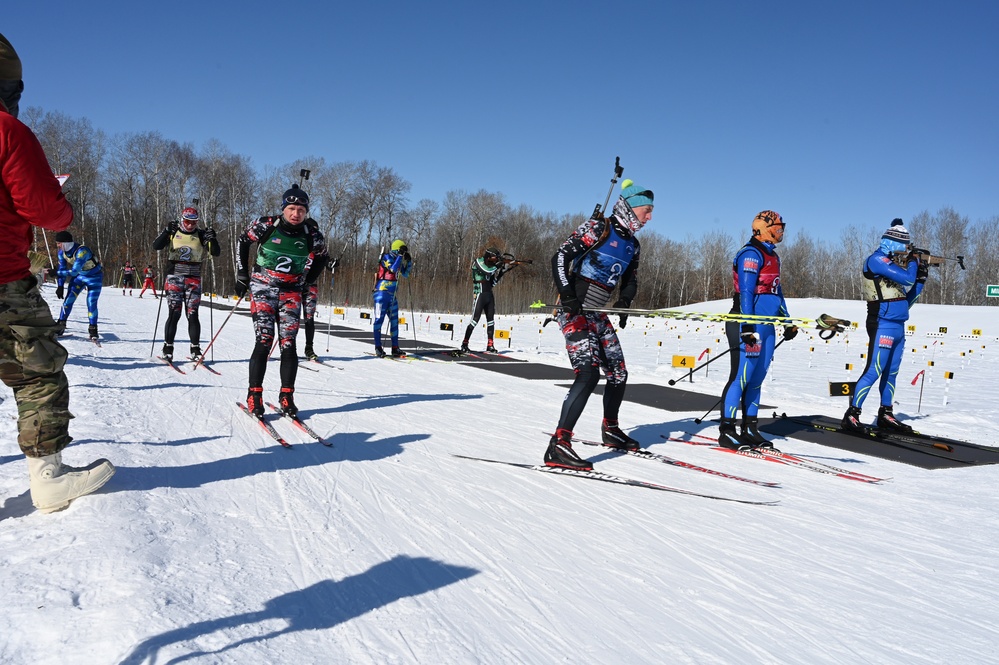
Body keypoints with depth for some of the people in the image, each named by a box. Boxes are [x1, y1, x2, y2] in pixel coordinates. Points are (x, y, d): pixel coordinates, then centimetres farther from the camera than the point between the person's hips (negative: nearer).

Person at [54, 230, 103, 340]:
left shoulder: (82, 251, -35)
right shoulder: (62, 252, -12)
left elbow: (74, 271, -38)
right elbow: (62, 269, -3)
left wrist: (56, 273, -32)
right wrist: (60, 286, -7)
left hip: (94, 277, -6)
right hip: (79, 275, 6)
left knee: (91, 304, -11)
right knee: (68, 299, -3)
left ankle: (93, 329, 2)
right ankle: (61, 325, 8)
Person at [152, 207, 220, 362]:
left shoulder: (201, 235, 6)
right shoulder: (173, 233, 4)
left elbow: (216, 253, -1)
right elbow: (156, 247, -7)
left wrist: (212, 239, -19)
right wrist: (167, 232, -21)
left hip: (194, 279, 1)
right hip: (174, 277, -1)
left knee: (193, 315, 0)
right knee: (174, 314, -6)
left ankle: (195, 350, 6)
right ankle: (168, 349, 2)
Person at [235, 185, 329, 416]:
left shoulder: (311, 235, -5)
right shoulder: (266, 225, -9)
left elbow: (322, 257, 15)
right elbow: (243, 242, 7)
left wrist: (307, 282, 15)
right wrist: (242, 275, 7)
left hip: (291, 293, 2)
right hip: (263, 288, -2)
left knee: (288, 344, -4)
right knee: (264, 342, -10)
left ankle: (286, 396, 4)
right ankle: (254, 395, 0)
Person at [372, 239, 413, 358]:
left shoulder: (397, 260, 15)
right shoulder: (386, 257, -8)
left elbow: (405, 274, 22)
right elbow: (393, 269, -24)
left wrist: (409, 261, 12)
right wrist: (400, 256, -17)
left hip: (392, 295, 9)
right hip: (382, 293, -9)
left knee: (394, 321, 7)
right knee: (379, 319, -6)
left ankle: (395, 348, 10)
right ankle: (378, 347, -4)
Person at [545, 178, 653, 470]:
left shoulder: (632, 245, 15)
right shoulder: (598, 227, -9)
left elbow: (630, 280, 21)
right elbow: (560, 257, -14)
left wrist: (624, 303, -1)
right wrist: (567, 295, -24)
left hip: (598, 315, 9)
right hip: (575, 312, -9)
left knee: (618, 374, 13)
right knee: (588, 374, -22)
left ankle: (610, 429, 35)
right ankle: (558, 446, -23)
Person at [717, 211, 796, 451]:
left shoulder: (773, 256, 21)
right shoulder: (751, 254, -9)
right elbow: (745, 291, -17)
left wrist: (787, 322, 24)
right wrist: (747, 327, -23)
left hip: (767, 325, 9)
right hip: (750, 325, -9)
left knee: (757, 379, 10)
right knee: (741, 377, -9)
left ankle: (749, 429, 15)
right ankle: (727, 431, -5)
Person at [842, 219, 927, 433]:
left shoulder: (894, 264, 18)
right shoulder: (877, 259, -8)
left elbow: (906, 299, 19)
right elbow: (907, 278, -19)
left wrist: (921, 279, 9)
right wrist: (913, 261, 0)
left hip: (898, 326, 9)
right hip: (883, 325, -9)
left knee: (891, 373, 11)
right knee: (874, 372, -12)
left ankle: (886, 415, 18)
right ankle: (851, 415, -9)